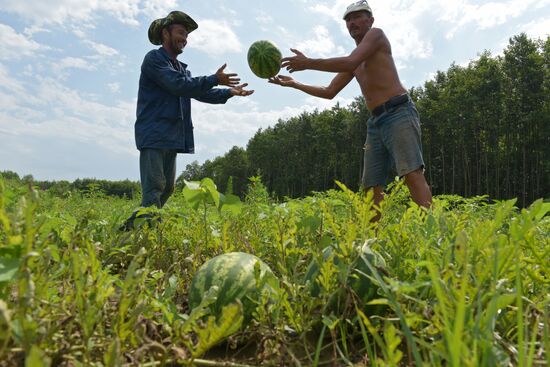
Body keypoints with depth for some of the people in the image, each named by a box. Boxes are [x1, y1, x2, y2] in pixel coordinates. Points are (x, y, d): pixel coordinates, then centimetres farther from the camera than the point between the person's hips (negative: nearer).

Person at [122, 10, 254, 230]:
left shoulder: (180, 67, 23)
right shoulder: (154, 59, -3)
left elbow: (199, 92, 15)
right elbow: (178, 85, -17)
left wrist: (229, 92, 3)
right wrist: (214, 79, -18)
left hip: (172, 137, 9)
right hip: (154, 135, -8)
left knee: (167, 188, 10)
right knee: (154, 189, -14)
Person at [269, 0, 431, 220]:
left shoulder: (377, 34, 5)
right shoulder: (354, 60, 26)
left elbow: (350, 63, -14)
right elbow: (329, 92, 29)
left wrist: (308, 63, -9)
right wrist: (293, 84, 27)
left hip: (399, 113, -8)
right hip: (375, 123, 8)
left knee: (412, 174, -22)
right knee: (372, 187, 3)